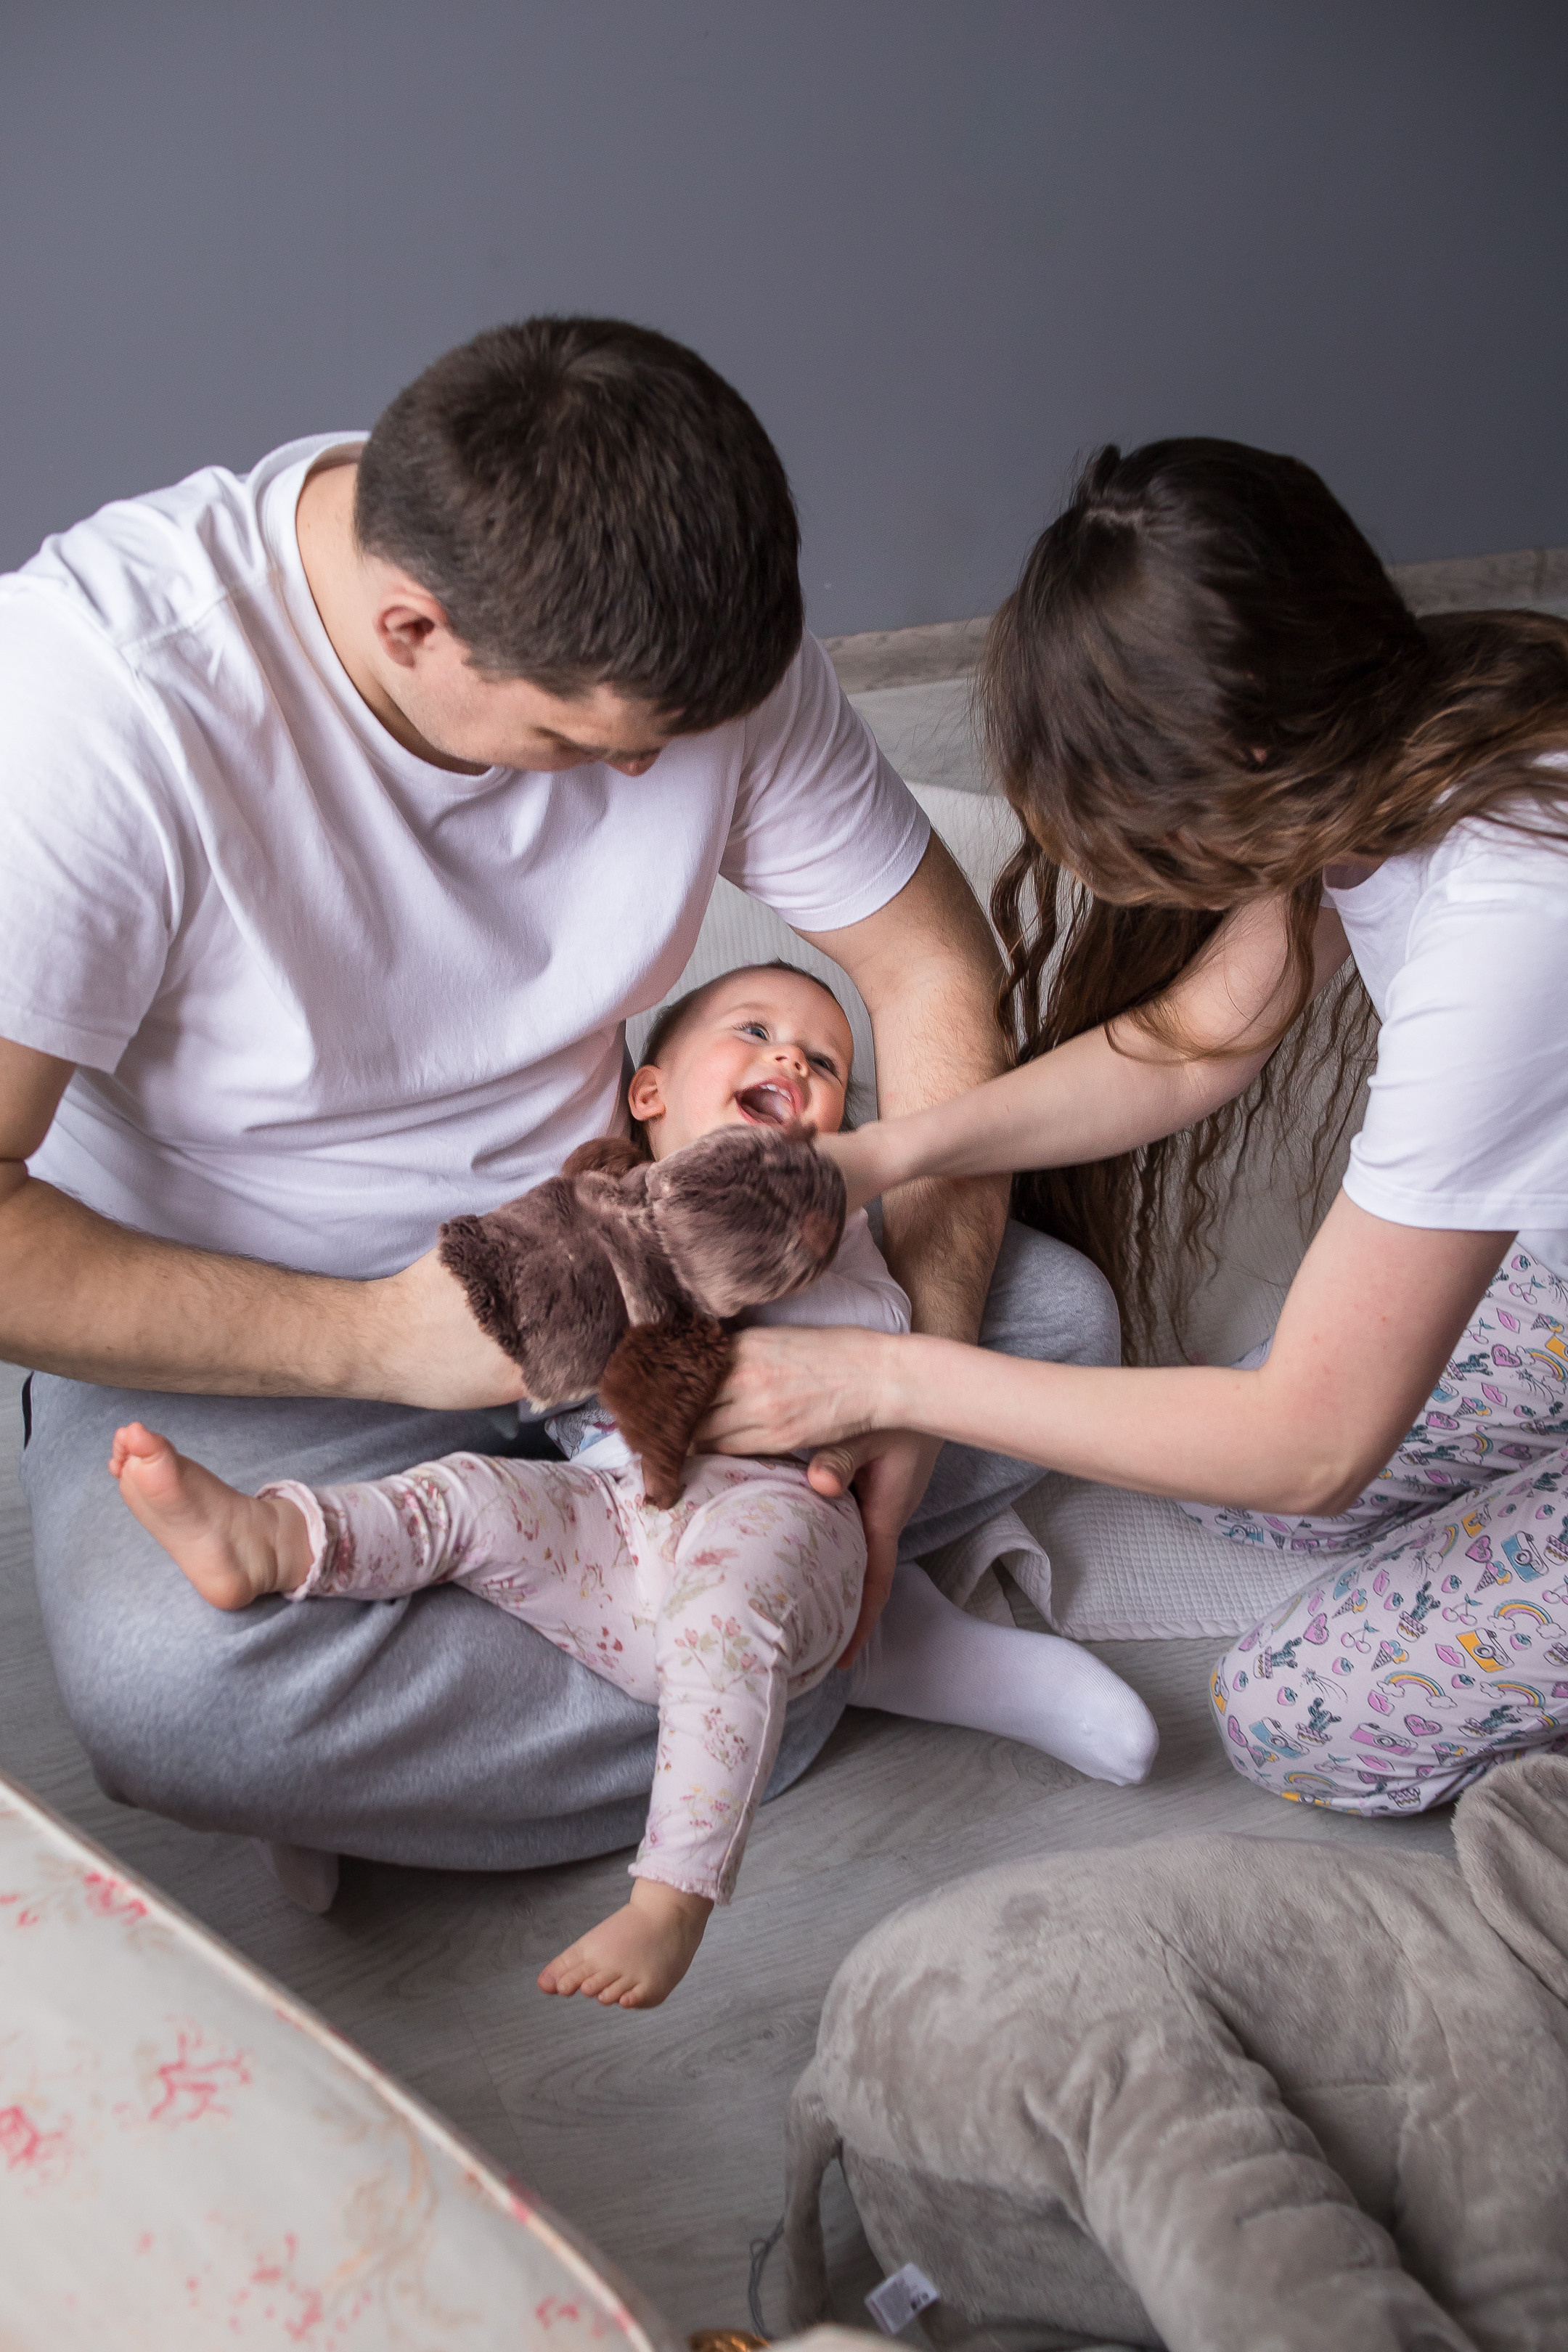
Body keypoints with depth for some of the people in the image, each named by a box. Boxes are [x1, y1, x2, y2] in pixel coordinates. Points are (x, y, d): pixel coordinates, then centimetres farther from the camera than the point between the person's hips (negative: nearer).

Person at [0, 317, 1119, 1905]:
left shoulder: (681, 633, -14)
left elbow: (929, 965, -3)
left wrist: (919, 1353, -14)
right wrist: (374, 1340, -28)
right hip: (240, 1339, -4)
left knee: (1055, 1317, -9)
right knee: (164, 1680, -34)